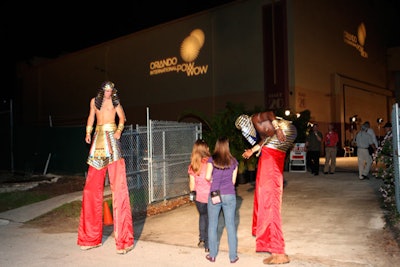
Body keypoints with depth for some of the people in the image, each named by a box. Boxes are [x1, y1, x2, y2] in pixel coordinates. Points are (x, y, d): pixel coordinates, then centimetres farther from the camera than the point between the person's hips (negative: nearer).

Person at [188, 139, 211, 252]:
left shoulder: (192, 165, -2)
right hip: (210, 196, -3)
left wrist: (192, 192, 21)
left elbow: (192, 183, 5)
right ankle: (208, 245, 18)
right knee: (210, 219, 14)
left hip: (199, 197, 3)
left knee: (202, 216, 27)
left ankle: (202, 239, 26)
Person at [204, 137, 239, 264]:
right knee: (231, 225, 7)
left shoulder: (212, 159, -2)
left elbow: (207, 177, -11)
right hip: (230, 195, 1)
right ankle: (233, 256, 13)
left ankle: (212, 255, 18)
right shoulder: (233, 161, 3)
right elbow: (233, 181, 7)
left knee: (212, 225, 10)